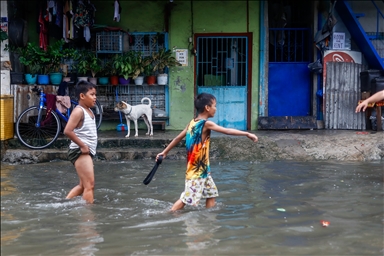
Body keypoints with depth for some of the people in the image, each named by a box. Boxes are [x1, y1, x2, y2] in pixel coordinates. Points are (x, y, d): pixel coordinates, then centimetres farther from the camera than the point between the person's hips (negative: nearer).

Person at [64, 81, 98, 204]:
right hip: (80, 152, -10)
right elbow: (67, 131, -24)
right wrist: (82, 146, -20)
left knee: (83, 185, 17)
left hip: (87, 152, 10)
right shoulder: (79, 111, -14)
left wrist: (87, 147, 8)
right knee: (89, 184, -10)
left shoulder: (89, 111, 14)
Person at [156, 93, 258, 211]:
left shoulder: (193, 122, 7)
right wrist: (247, 134, -12)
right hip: (196, 169, -9)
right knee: (187, 198, -4)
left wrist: (165, 151, 20)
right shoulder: (206, 124, -16)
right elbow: (227, 131, -17)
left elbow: (178, 138, 12)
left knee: (211, 193, 14)